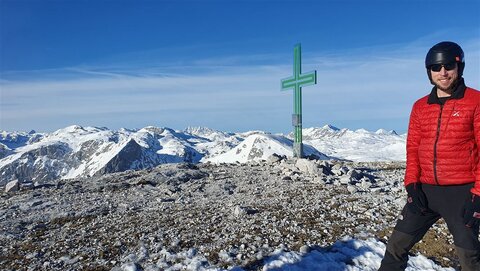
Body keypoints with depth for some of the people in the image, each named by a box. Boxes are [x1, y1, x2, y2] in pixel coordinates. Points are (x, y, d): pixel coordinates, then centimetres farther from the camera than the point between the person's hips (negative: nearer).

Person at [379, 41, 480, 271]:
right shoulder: (420, 107, 8)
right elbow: (412, 148, 9)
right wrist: (411, 185, -1)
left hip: (462, 192, -3)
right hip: (425, 190, 4)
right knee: (397, 244, 6)